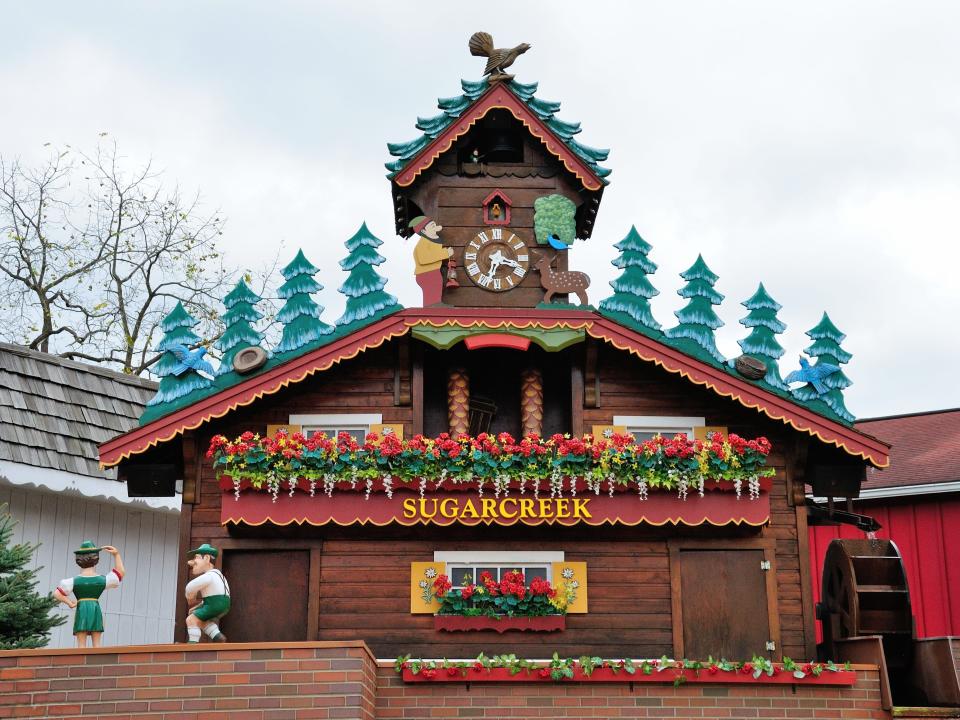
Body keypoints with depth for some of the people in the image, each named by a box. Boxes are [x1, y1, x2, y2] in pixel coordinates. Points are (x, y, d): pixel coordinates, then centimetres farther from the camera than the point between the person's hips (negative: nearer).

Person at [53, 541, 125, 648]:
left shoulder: (74, 581, -2)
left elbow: (57, 594, -7)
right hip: (96, 610, 2)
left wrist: (69, 603, 3)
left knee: (81, 644, -2)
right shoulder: (103, 580, 3)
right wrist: (116, 554, 14)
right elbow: (121, 572, 17)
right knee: (96, 643, 5)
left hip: (81, 610, -1)